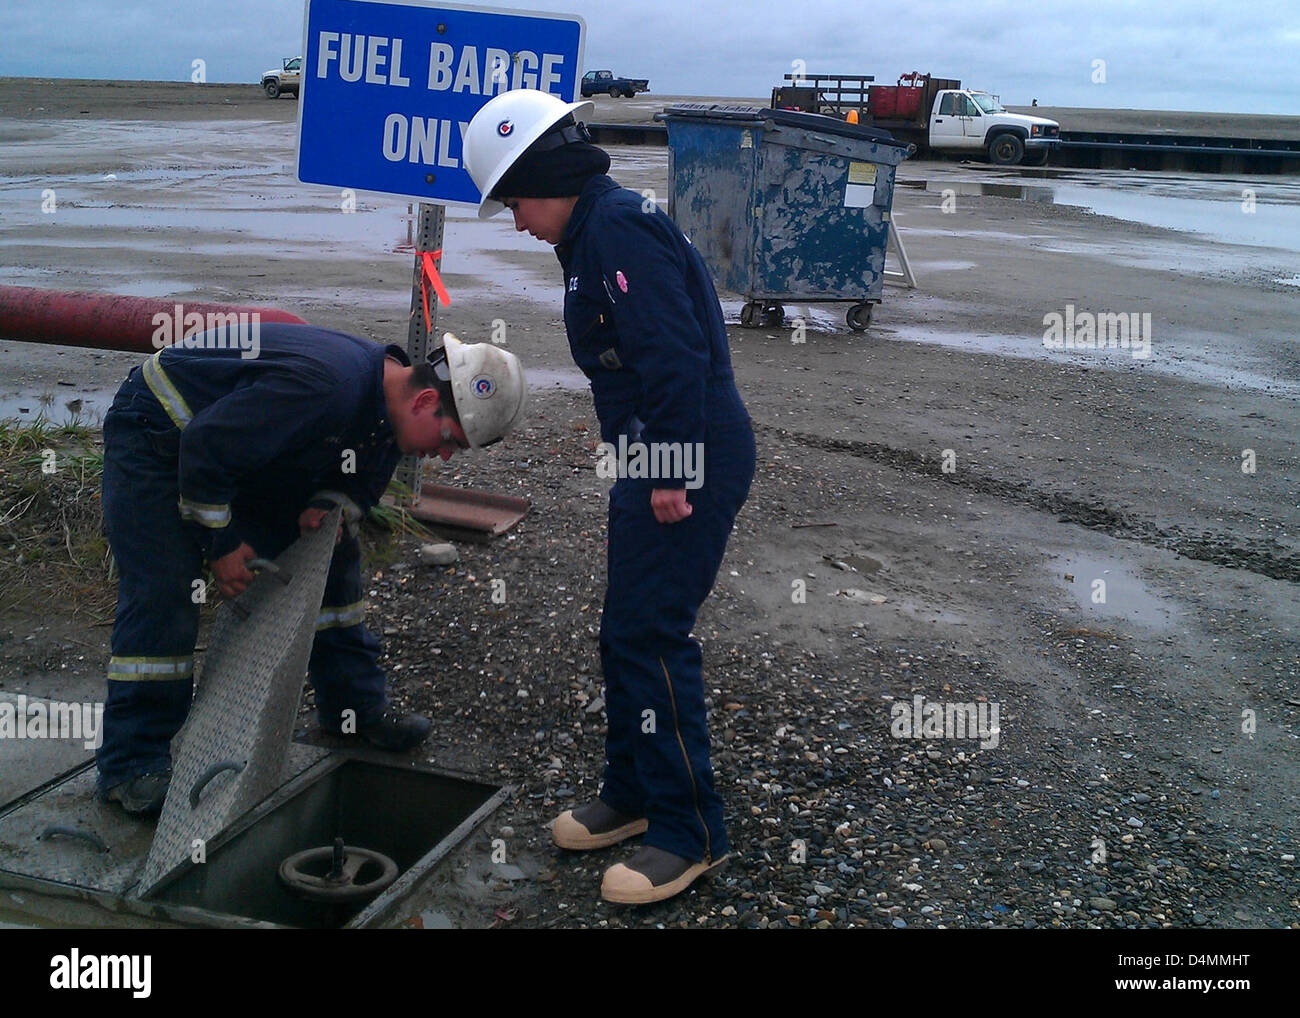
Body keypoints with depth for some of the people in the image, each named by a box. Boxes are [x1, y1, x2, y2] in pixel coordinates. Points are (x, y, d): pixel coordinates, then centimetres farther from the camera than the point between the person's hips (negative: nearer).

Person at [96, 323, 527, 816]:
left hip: (251, 450, 9)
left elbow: (360, 480, 6)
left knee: (331, 554, 6)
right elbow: (204, 447, -34)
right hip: (154, 436, -9)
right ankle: (131, 766, -5)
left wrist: (330, 506, -17)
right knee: (162, 596, -17)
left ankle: (356, 708, 17)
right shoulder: (324, 387, -39)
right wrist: (222, 541, -23)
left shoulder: (386, 404, -9)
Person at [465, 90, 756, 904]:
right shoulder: (603, 228, 17)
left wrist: (671, 473, -23)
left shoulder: (616, 225, -15)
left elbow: (674, 353, -24)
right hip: (654, 460, 11)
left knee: (651, 637, -7)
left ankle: (691, 831, 6)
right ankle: (632, 794, 31)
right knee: (626, 632, 16)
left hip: (689, 463, -11)